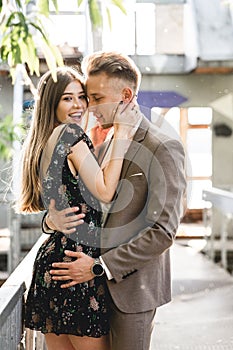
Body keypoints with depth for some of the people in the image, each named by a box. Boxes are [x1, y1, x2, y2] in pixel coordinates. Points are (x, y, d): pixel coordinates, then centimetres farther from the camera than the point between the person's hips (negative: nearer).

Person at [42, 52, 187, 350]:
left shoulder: (164, 149, -12)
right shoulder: (102, 144, 11)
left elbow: (163, 232, -17)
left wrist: (100, 267, -19)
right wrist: (53, 218, -10)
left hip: (132, 285, -6)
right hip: (100, 284, 6)